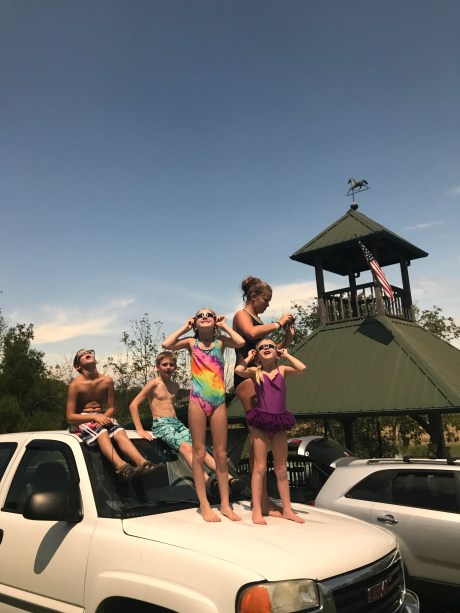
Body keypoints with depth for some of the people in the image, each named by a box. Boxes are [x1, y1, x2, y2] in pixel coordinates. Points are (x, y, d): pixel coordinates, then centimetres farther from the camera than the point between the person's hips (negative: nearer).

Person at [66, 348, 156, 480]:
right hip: (81, 420, -4)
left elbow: (111, 408, 7)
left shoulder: (107, 381, 1)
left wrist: (104, 417, -17)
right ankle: (121, 466, -58)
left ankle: (142, 463, -47)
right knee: (102, 432, -36)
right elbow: (70, 417, -12)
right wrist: (95, 417, -24)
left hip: (102, 417, 4)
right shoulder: (75, 385, -10)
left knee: (120, 432, -28)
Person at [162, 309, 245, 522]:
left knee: (221, 454, 7)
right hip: (198, 400, -1)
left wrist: (224, 326, 0)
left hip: (218, 401, 1)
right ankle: (204, 506, 9)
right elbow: (167, 344, -10)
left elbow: (240, 342, -13)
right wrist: (184, 327, 1)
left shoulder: (221, 342, 7)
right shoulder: (191, 343, 6)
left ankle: (225, 504, 16)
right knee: (199, 453, 1)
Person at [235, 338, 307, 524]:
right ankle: (257, 511, 9)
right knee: (260, 468, 2)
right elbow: (239, 370, -21)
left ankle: (287, 509, 22)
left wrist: (286, 355, 1)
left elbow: (301, 368, -12)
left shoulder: (282, 370, 6)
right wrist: (249, 357, -4)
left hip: (279, 423, 3)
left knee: (281, 469, 12)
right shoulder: (255, 371, 0)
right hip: (261, 423, -3)